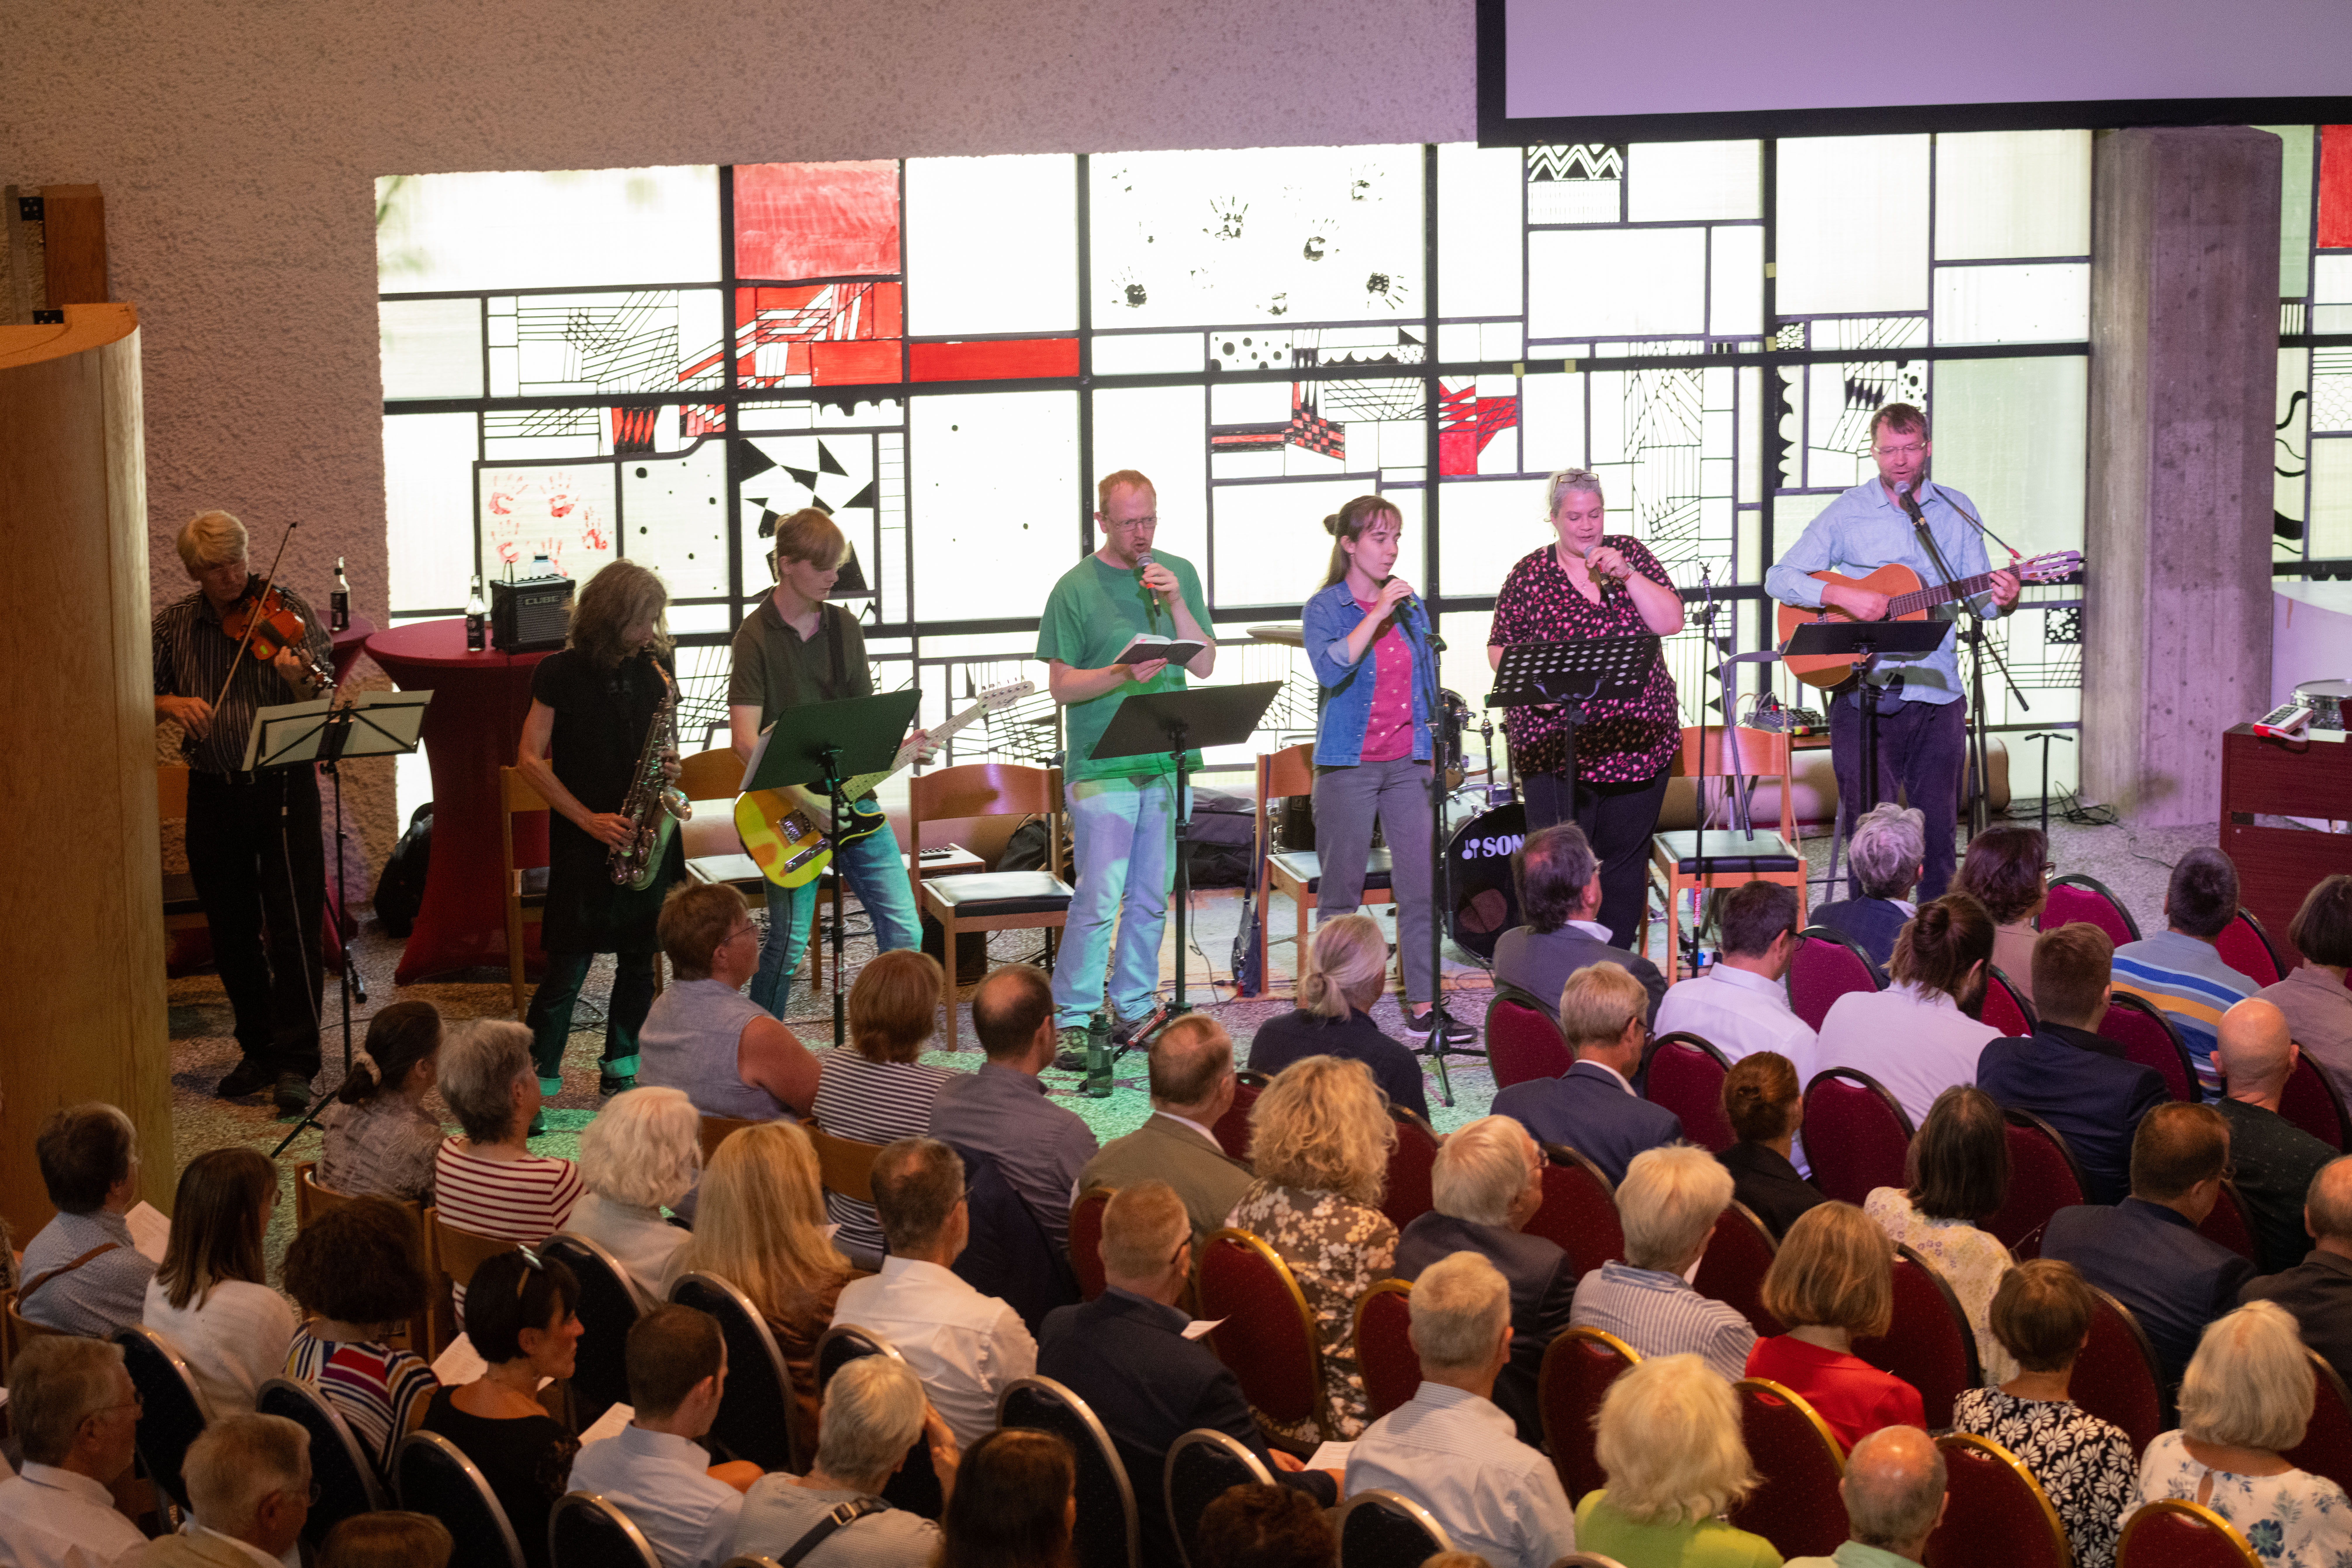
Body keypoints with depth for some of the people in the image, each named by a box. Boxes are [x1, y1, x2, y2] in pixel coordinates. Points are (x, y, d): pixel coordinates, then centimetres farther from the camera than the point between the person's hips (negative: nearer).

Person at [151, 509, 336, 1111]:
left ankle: (296, 1062, -4)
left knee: (293, 927, -7)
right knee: (232, 932, 11)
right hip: (213, 792, 4)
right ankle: (259, 1051, 24)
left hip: (284, 786, -4)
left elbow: (326, 701, -11)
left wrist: (300, 680, -33)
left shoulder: (285, 611, -5)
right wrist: (169, 703, -15)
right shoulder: (173, 625, 5)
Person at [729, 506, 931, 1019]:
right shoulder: (756, 636, -8)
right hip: (790, 808, -5)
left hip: (854, 801, 5)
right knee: (789, 943, -3)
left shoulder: (844, 626, 9)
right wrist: (805, 800, -21)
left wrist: (898, 749, -6)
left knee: (903, 931, 0)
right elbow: (746, 739, -15)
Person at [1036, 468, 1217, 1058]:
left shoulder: (1178, 575, 9)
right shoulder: (1076, 588, -3)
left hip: (1166, 763, 4)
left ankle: (1134, 1010, 19)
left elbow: (1204, 664, 4)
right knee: (1100, 898, -8)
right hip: (1101, 767, -4)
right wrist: (1123, 674, -20)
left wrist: (1175, 603, -9)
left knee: (1151, 897, 9)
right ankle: (1069, 1019, -1)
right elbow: (1062, 685, -4)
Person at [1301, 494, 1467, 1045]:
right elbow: (1332, 669, -21)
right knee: (1341, 891, 2)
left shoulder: (1411, 607, 11)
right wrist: (1377, 613, -22)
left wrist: (1433, 750, 16)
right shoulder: (1324, 609, -3)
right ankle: (1337, 1009, 12)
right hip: (1348, 764, -4)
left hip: (1407, 762, 4)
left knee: (1423, 885, -2)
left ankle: (1424, 1006, 3)